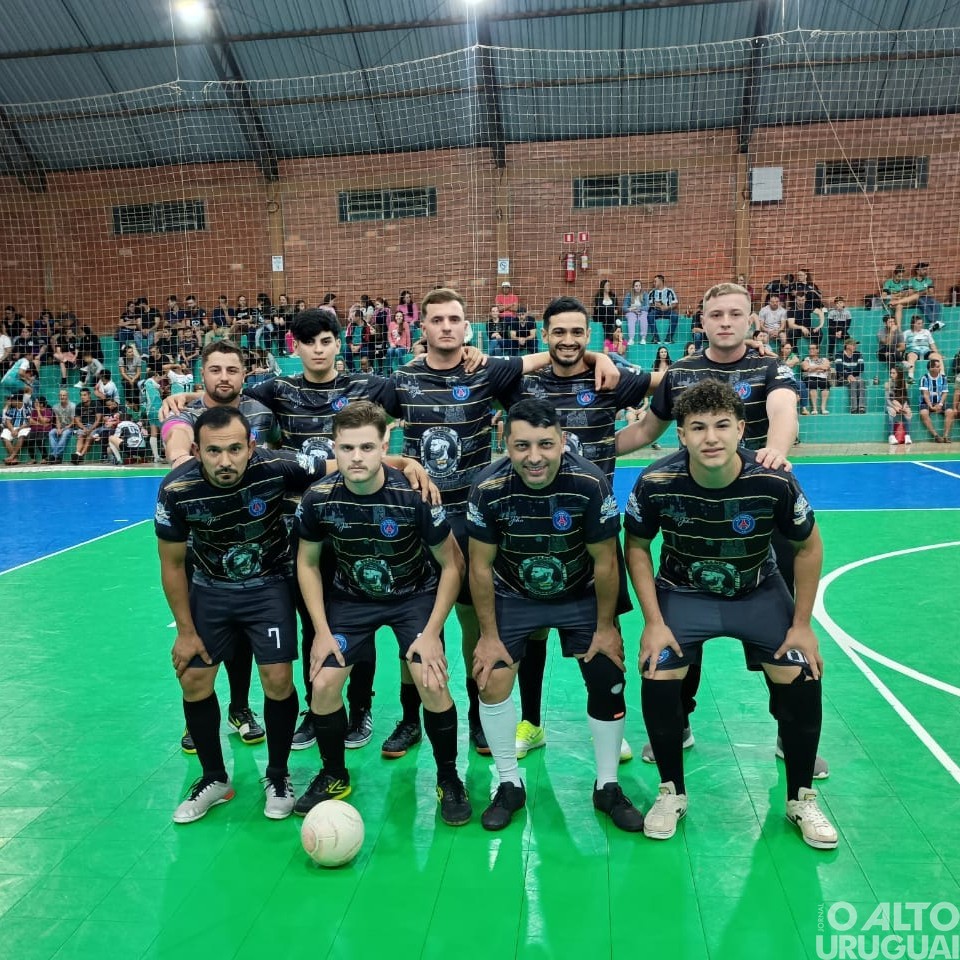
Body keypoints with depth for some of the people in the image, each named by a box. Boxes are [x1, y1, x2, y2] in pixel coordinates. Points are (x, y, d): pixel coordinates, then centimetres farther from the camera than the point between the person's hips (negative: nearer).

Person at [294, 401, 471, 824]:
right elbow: (308, 562, -2)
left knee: (432, 686, -16)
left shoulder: (414, 495, -27)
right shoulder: (319, 498, -20)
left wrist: (431, 633, -15)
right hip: (349, 597, 3)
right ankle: (334, 776, 22)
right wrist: (322, 630, -7)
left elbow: (452, 564, -14)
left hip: (415, 595, -2)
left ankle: (448, 779, 12)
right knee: (323, 685, -7)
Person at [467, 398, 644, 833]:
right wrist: (489, 635, -9)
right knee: (492, 681, -9)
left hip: (581, 596, 0)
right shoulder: (489, 488, -25)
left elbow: (605, 561, -15)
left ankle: (607, 787, 20)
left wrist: (606, 628, -8)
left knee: (608, 681, -4)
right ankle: (509, 785, 15)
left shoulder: (590, 483, -28)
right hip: (513, 597, 1)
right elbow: (480, 565, -13)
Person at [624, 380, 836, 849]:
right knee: (657, 679, -18)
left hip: (760, 594, 1)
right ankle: (671, 793, 9)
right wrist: (653, 622, -13)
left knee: (802, 680, -12)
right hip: (683, 594, 0)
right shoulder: (657, 483, -25)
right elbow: (636, 546, -9)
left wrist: (802, 625, -7)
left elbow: (807, 548, -8)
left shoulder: (774, 482, -25)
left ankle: (802, 799, 15)